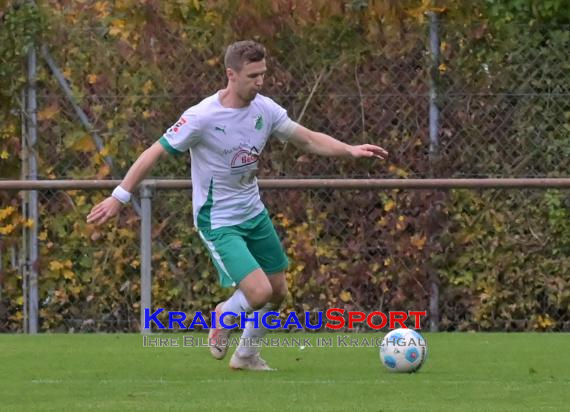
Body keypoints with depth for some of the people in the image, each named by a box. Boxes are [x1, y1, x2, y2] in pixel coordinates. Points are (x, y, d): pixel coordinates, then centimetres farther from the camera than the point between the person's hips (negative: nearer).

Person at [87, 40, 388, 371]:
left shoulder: (264, 109, -5)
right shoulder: (202, 117, -23)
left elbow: (308, 139, 3)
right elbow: (156, 153, -16)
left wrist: (349, 150, -12)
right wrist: (119, 197, -16)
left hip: (254, 213, 7)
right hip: (218, 222, -7)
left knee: (278, 292, 14)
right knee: (260, 293, -19)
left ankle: (246, 354, 37)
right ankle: (225, 315, 15)